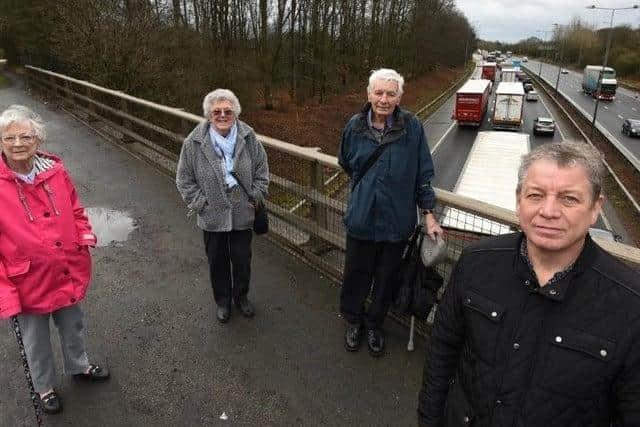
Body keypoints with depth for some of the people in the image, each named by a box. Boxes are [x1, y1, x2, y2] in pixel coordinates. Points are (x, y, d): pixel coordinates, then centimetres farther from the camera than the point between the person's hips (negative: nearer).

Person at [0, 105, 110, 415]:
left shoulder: (54, 170, -6)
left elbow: (74, 209, 8)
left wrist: (85, 234, -11)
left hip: (69, 273, 4)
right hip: (29, 282, -3)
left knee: (73, 326, 26)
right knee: (36, 340, 20)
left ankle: (79, 367, 53)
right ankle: (44, 387, 45)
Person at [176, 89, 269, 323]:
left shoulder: (248, 136, -8)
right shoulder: (194, 142, -11)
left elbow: (261, 169, 3)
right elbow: (184, 178, -3)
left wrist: (256, 197, -2)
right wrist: (200, 203, -8)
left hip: (243, 213, 1)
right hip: (213, 215, -1)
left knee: (242, 258, 14)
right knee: (217, 260, 14)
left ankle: (241, 296, 40)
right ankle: (223, 301, 37)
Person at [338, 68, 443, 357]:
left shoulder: (412, 127, -11)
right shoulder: (355, 126, -5)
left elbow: (424, 174, -4)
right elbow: (345, 163, 15)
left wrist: (428, 214, -4)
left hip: (397, 219, -1)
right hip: (361, 217, 1)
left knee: (386, 276, 15)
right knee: (356, 273, 14)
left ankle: (374, 324, 39)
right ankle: (353, 319, 40)